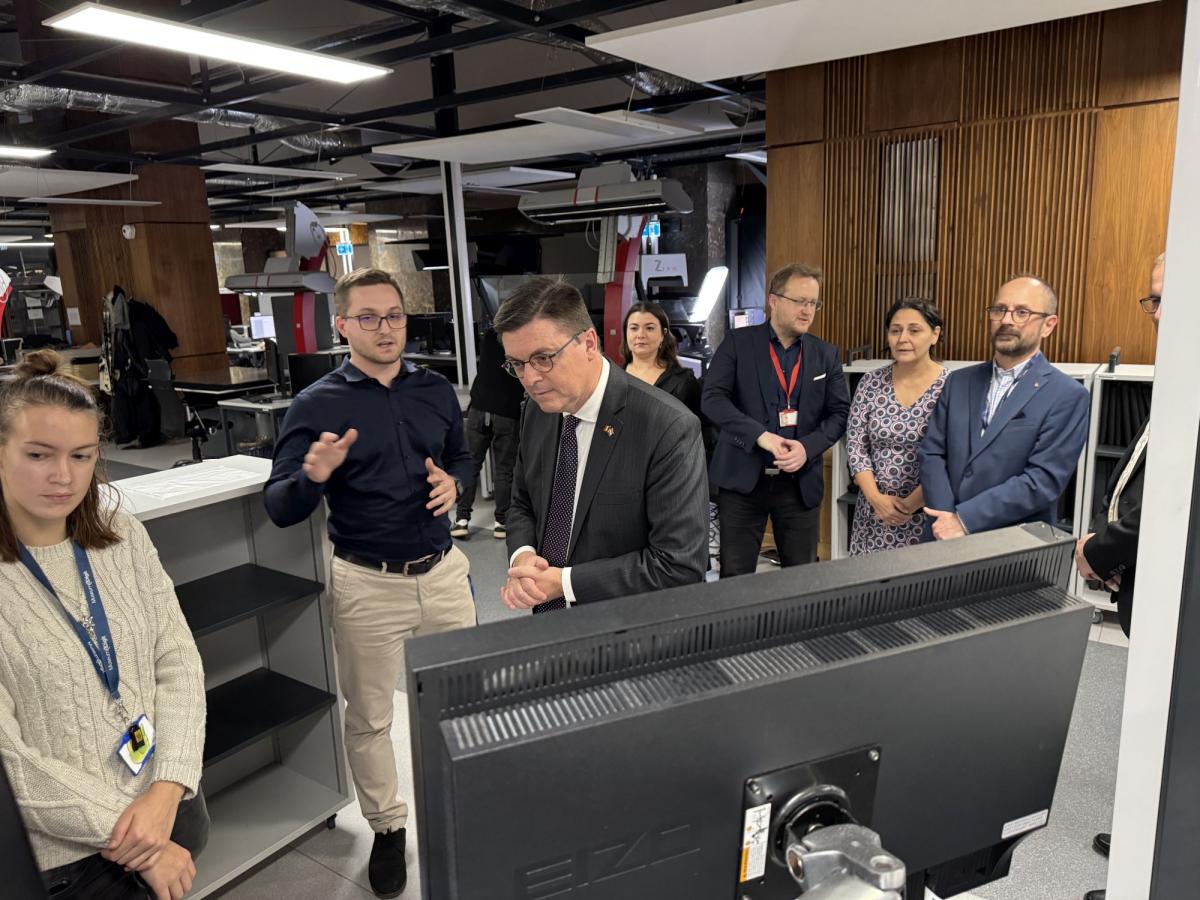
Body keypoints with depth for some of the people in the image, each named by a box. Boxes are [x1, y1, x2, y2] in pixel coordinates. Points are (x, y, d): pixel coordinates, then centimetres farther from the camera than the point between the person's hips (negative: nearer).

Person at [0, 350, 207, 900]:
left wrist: (167, 791, -13)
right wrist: (130, 844, -14)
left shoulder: (123, 536, -2)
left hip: (176, 807, 4)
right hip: (72, 855, -4)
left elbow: (179, 660, -2)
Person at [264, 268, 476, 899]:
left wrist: (453, 481, -5)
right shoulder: (317, 404, -8)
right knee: (368, 718, 12)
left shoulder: (436, 390, 3)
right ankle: (387, 828, 35)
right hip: (368, 583, -3)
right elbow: (280, 511, -10)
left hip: (443, 569, 3)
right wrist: (313, 475, -31)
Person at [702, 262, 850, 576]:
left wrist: (808, 447, -13)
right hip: (742, 478, -2)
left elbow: (839, 412, 6)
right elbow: (712, 398, -10)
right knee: (735, 576, 4)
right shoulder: (738, 342, -1)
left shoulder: (827, 354, 9)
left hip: (801, 482, 3)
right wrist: (760, 435, -21)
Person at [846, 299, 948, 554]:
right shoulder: (871, 382, 1)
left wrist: (910, 504, -11)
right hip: (873, 511, 3)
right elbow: (855, 444, 0)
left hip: (927, 514, -3)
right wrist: (876, 498, -9)